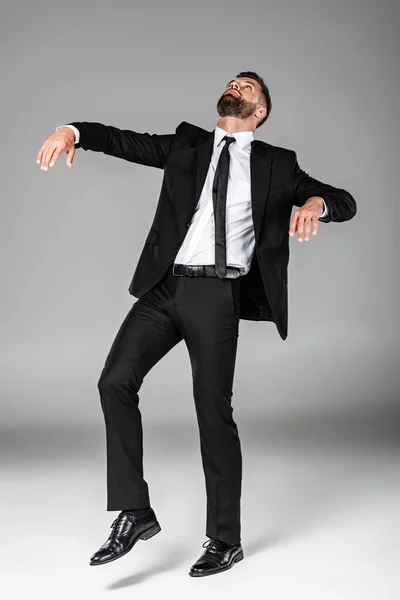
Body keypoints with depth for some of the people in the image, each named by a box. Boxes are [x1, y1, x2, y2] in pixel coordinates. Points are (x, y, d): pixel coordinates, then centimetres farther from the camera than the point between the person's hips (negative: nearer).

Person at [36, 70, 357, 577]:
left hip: (217, 296, -2)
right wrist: (72, 130, -15)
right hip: (164, 288, 3)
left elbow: (345, 203, 8)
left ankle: (224, 540, 15)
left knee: (214, 411, 0)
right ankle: (134, 513, -2)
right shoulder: (188, 144, 17)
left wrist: (315, 201, -16)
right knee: (115, 382, -14)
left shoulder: (276, 164, 12)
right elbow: (123, 140, 5)